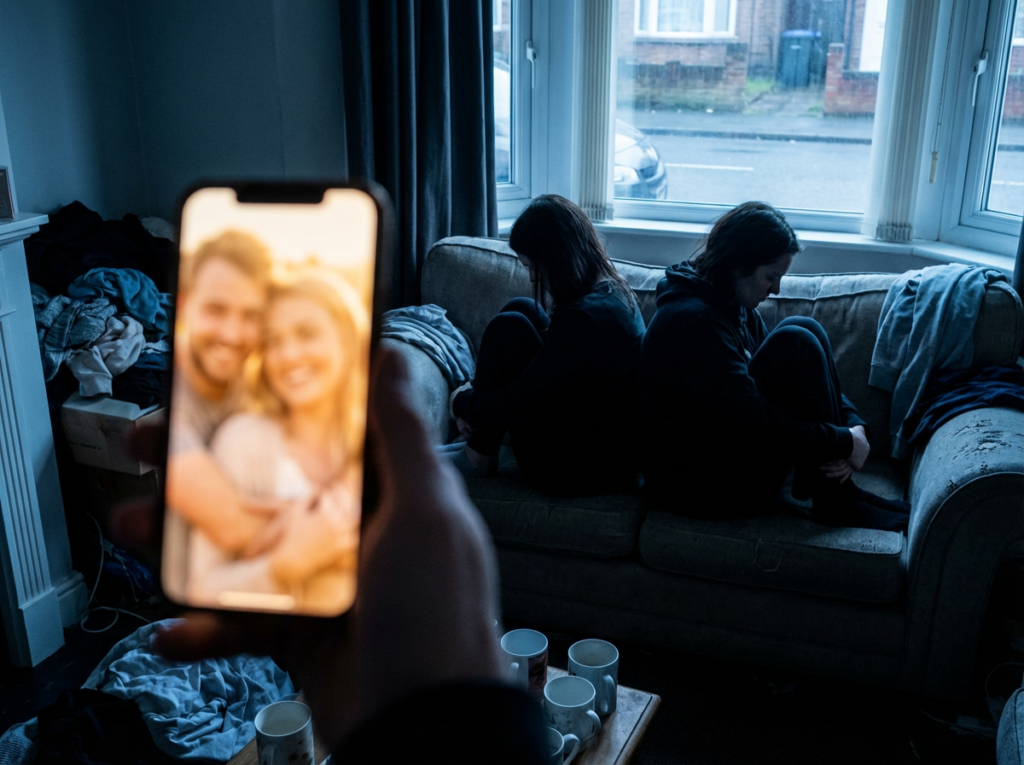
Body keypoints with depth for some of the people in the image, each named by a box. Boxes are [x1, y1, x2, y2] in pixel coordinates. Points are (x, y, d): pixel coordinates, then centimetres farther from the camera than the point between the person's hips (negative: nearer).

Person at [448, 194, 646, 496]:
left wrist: (463, 403, -1)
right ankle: (479, 442, 14)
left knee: (507, 329, -11)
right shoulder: (613, 291, 2)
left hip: (579, 471, -10)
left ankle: (479, 455, 6)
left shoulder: (585, 317, -28)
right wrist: (479, 397, 5)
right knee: (520, 309, 8)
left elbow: (517, 405, -22)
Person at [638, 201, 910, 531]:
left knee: (803, 329, -1)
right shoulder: (695, 321, -24)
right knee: (796, 344, -19)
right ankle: (834, 501, -9)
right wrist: (845, 443, -18)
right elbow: (756, 426, -28)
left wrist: (853, 425, -8)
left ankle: (838, 494, -1)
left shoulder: (738, 308, 8)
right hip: (696, 486, -10)